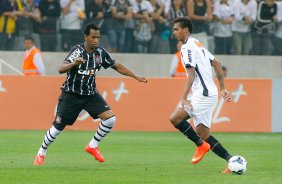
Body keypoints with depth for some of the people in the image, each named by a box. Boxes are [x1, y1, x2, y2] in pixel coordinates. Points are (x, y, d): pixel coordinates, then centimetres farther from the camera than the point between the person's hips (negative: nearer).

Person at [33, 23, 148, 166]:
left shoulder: (100, 53, -5)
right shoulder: (78, 51, -19)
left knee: (110, 119, -12)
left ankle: (93, 146, 9)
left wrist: (136, 77, 6)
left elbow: (117, 66, 10)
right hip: (71, 95, -4)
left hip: (90, 94, 4)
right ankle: (41, 153, 22)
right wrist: (74, 64, -52)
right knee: (58, 127, -1)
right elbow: (61, 69, -32)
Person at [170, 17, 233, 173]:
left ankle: (201, 145, -9)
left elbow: (191, 75, -18)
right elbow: (217, 64, 23)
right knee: (204, 135, 7)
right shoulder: (198, 44, 20)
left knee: (175, 118, -18)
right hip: (209, 94, 10)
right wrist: (222, 88, 24)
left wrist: (184, 99, -24)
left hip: (203, 94, -10)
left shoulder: (187, 47, -10)